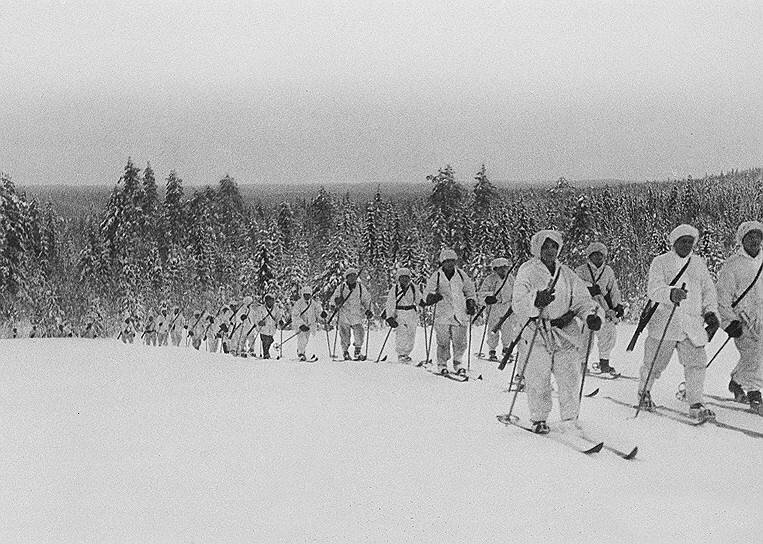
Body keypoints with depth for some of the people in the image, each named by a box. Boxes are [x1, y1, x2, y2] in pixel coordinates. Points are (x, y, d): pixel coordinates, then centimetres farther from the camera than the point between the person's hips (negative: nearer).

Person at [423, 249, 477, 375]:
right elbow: (428, 296, 1)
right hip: (442, 315, -2)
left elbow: (470, 292, 22)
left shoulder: (461, 275, 9)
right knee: (443, 343, -2)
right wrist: (432, 297, -20)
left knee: (460, 342, 0)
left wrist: (471, 303, 8)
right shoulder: (436, 277, 1)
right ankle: (442, 365, 12)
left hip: (460, 314, 2)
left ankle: (457, 363, 16)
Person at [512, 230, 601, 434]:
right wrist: (536, 301, -32)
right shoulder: (527, 272, -1)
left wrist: (590, 316, -8)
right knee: (538, 381, -1)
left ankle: (570, 420, 14)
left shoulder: (567, 274, 12)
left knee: (570, 379, 0)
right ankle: (539, 419, 17)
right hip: (537, 335, -3)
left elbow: (581, 299, 12)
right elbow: (520, 303, -11)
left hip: (566, 333, 3)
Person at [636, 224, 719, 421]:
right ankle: (644, 391, 35)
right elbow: (653, 289, -13)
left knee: (696, 364, -10)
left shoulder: (699, 263, 15)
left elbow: (708, 291, 22)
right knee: (654, 364, 8)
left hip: (692, 325, 3)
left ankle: (695, 405, -4)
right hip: (664, 323, -3)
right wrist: (671, 294, -33)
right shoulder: (660, 262, 1)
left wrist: (711, 312, 6)